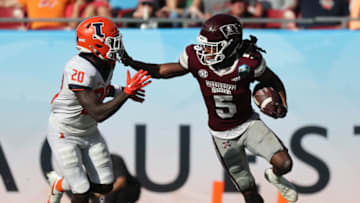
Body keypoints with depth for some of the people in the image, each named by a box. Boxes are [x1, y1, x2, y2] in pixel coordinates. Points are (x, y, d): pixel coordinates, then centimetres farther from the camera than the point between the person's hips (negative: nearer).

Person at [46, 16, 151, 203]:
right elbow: (98, 114, -34)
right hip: (64, 135, -8)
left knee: (104, 186, 7)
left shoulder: (107, 63, -5)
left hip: (89, 132, 8)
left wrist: (119, 91, -1)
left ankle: (59, 183, 30)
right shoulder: (80, 70, -33)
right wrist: (126, 93, -32)